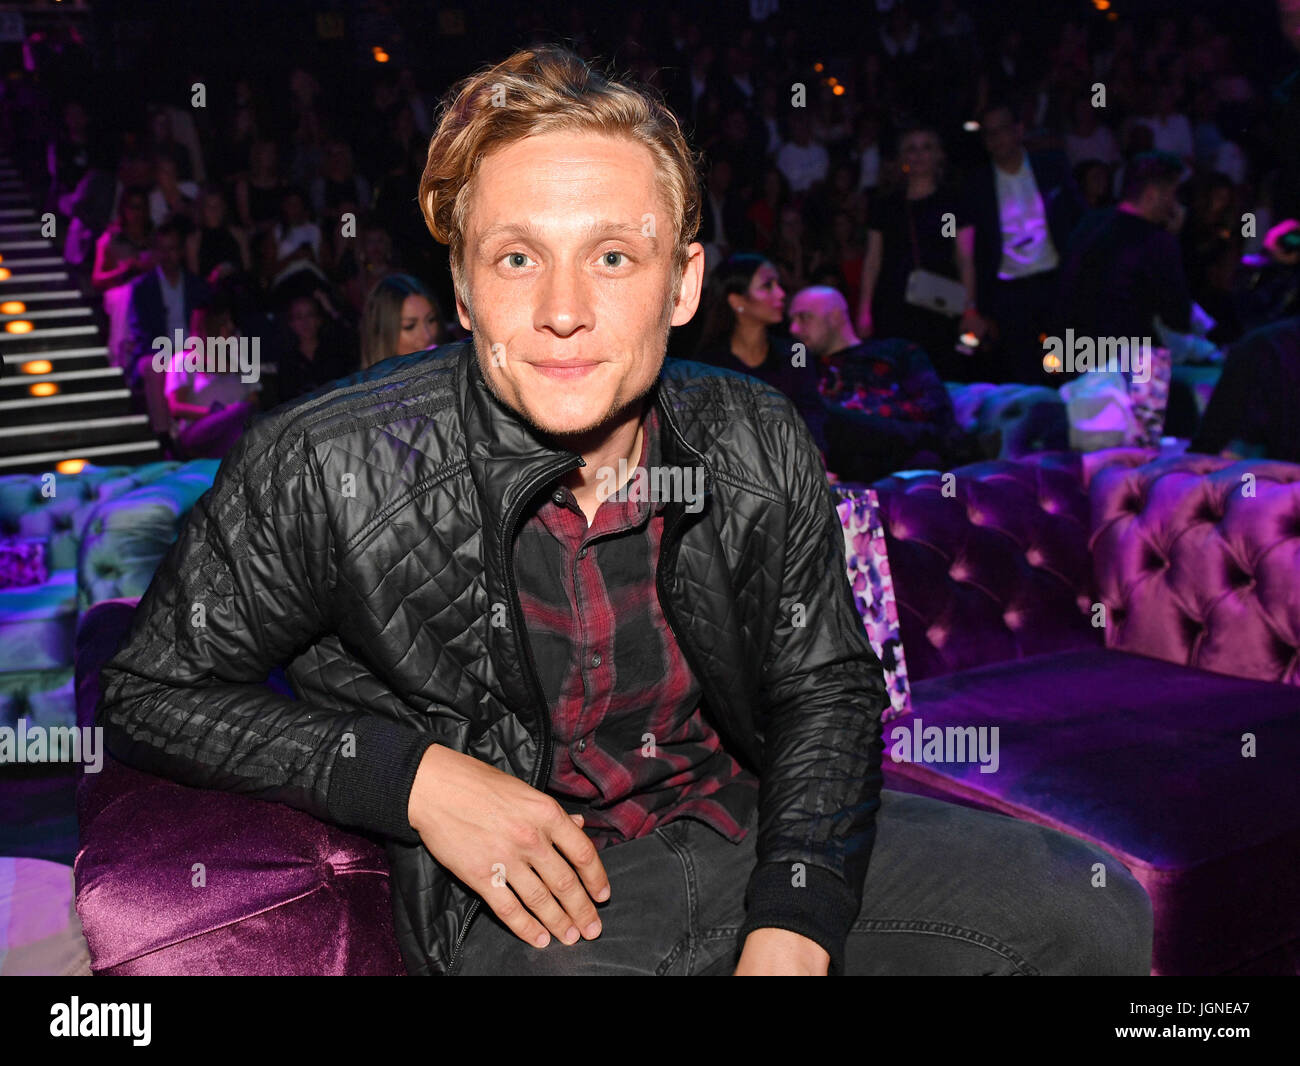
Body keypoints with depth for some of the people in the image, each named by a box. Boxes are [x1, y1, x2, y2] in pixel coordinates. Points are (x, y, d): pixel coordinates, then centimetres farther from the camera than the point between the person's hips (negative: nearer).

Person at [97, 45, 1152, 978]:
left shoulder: (761, 446, -6)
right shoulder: (323, 473, -17)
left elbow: (826, 690, 3)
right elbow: (153, 690, -5)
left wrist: (788, 936, -14)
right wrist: (414, 777, -19)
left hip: (754, 830, 5)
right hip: (525, 894, -4)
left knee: (1093, 912, -3)